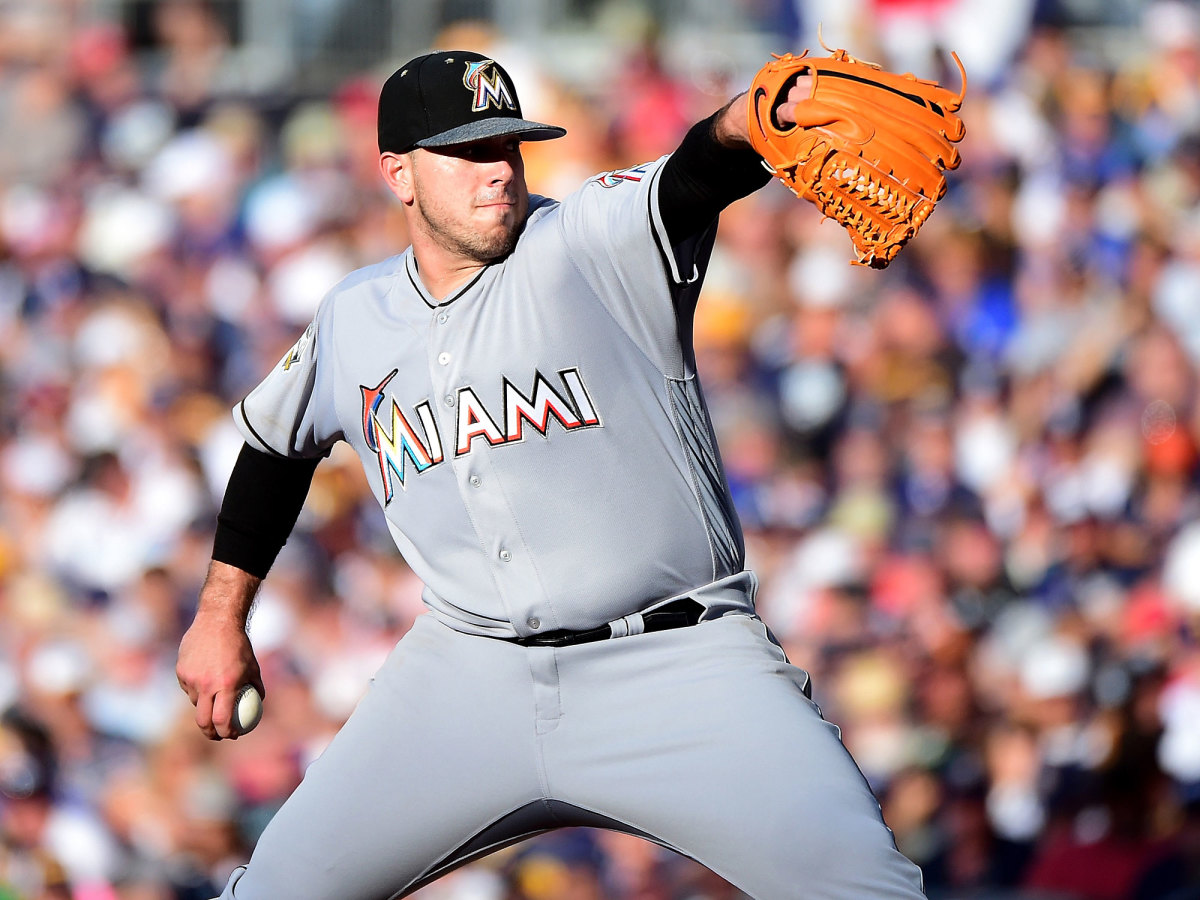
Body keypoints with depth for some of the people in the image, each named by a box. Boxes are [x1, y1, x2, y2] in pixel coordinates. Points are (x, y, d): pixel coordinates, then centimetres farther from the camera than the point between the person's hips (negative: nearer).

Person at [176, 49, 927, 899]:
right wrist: (221, 615, 32)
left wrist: (757, 117, -51)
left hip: (677, 667, -4)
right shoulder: (355, 321, 8)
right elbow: (276, 440, 28)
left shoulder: (592, 245, -6)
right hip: (468, 677, 4)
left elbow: (693, 179, -28)